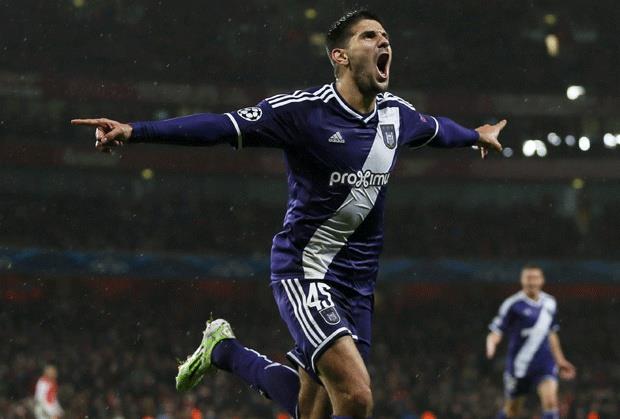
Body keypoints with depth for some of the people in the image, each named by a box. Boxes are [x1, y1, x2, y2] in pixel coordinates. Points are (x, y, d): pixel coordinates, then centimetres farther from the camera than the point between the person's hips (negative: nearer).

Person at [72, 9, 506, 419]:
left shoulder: (397, 113, 5)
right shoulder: (305, 109, -15)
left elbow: (436, 128, 29)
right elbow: (222, 126, -21)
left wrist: (477, 135, 48)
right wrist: (134, 131, -30)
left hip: (356, 284, 7)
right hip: (304, 272, -7)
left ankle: (225, 351, 32)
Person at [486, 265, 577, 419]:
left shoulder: (550, 303, 7)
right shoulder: (513, 304, -9)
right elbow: (496, 332, -11)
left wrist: (560, 360, 24)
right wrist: (491, 347, -33)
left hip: (545, 363, 3)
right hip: (518, 364, -3)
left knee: (550, 401, -19)